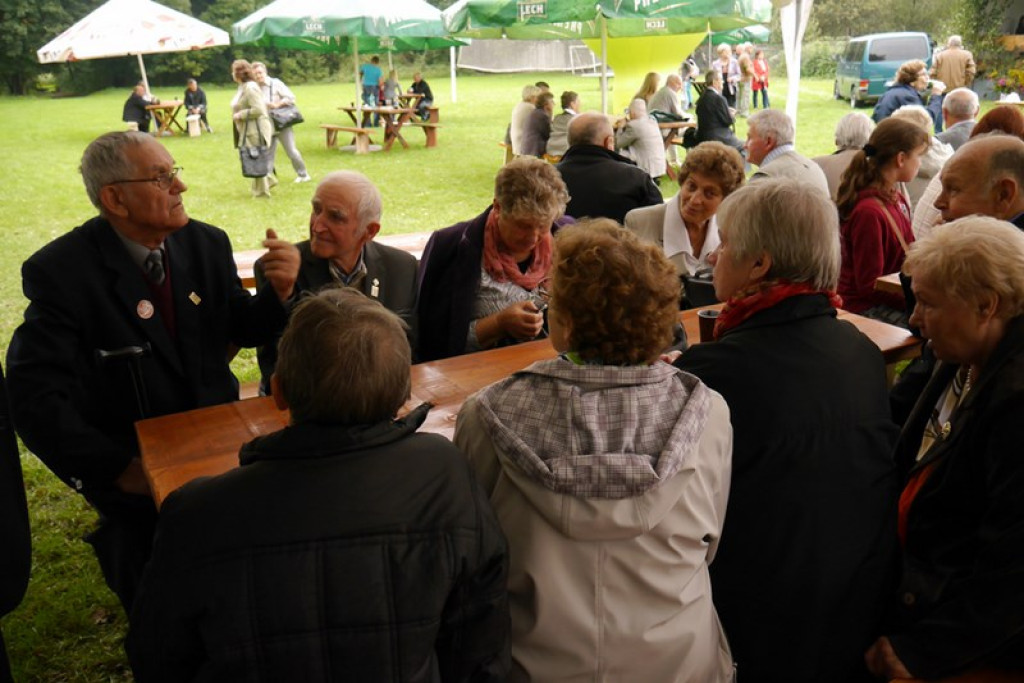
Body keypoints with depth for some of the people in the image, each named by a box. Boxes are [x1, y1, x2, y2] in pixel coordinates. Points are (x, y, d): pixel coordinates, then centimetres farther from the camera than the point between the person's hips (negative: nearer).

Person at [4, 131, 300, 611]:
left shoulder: (207, 243, -1)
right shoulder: (60, 271, -14)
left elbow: (245, 331, 8)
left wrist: (279, 290, -13)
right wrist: (121, 468, -23)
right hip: (132, 462, -4)